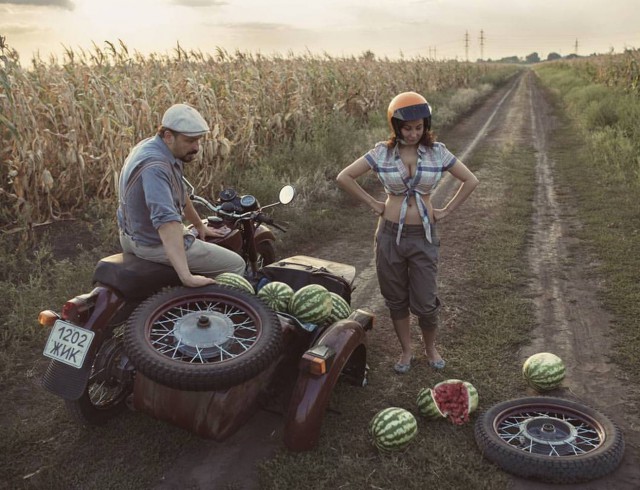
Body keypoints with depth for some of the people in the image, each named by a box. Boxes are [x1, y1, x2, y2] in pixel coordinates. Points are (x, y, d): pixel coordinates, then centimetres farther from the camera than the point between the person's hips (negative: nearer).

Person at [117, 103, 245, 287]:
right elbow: (166, 221, -43)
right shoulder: (155, 166, -31)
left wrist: (200, 226, 27)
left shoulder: (152, 146, 2)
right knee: (236, 265, -4)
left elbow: (179, 194, 16)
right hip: (154, 245, -10)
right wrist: (187, 277, -50)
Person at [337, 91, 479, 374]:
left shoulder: (437, 152, -2)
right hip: (390, 234, 1)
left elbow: (470, 181, 7)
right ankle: (406, 351, 33)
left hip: (424, 236, 0)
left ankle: (430, 348, 33)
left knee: (425, 302, 4)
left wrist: (446, 211, 2)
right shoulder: (382, 152, -4)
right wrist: (373, 204, -2)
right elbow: (344, 177, 0)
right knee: (396, 299, 12)